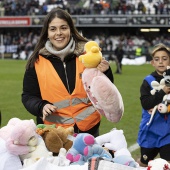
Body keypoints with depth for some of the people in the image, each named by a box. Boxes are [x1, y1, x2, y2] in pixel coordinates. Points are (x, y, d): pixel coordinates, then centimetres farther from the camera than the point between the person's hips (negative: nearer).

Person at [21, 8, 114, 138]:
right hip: (53, 132, 0)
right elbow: (28, 96, 4)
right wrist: (42, 106, -16)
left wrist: (104, 73, -17)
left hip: (88, 128, 1)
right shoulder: (37, 61, -3)